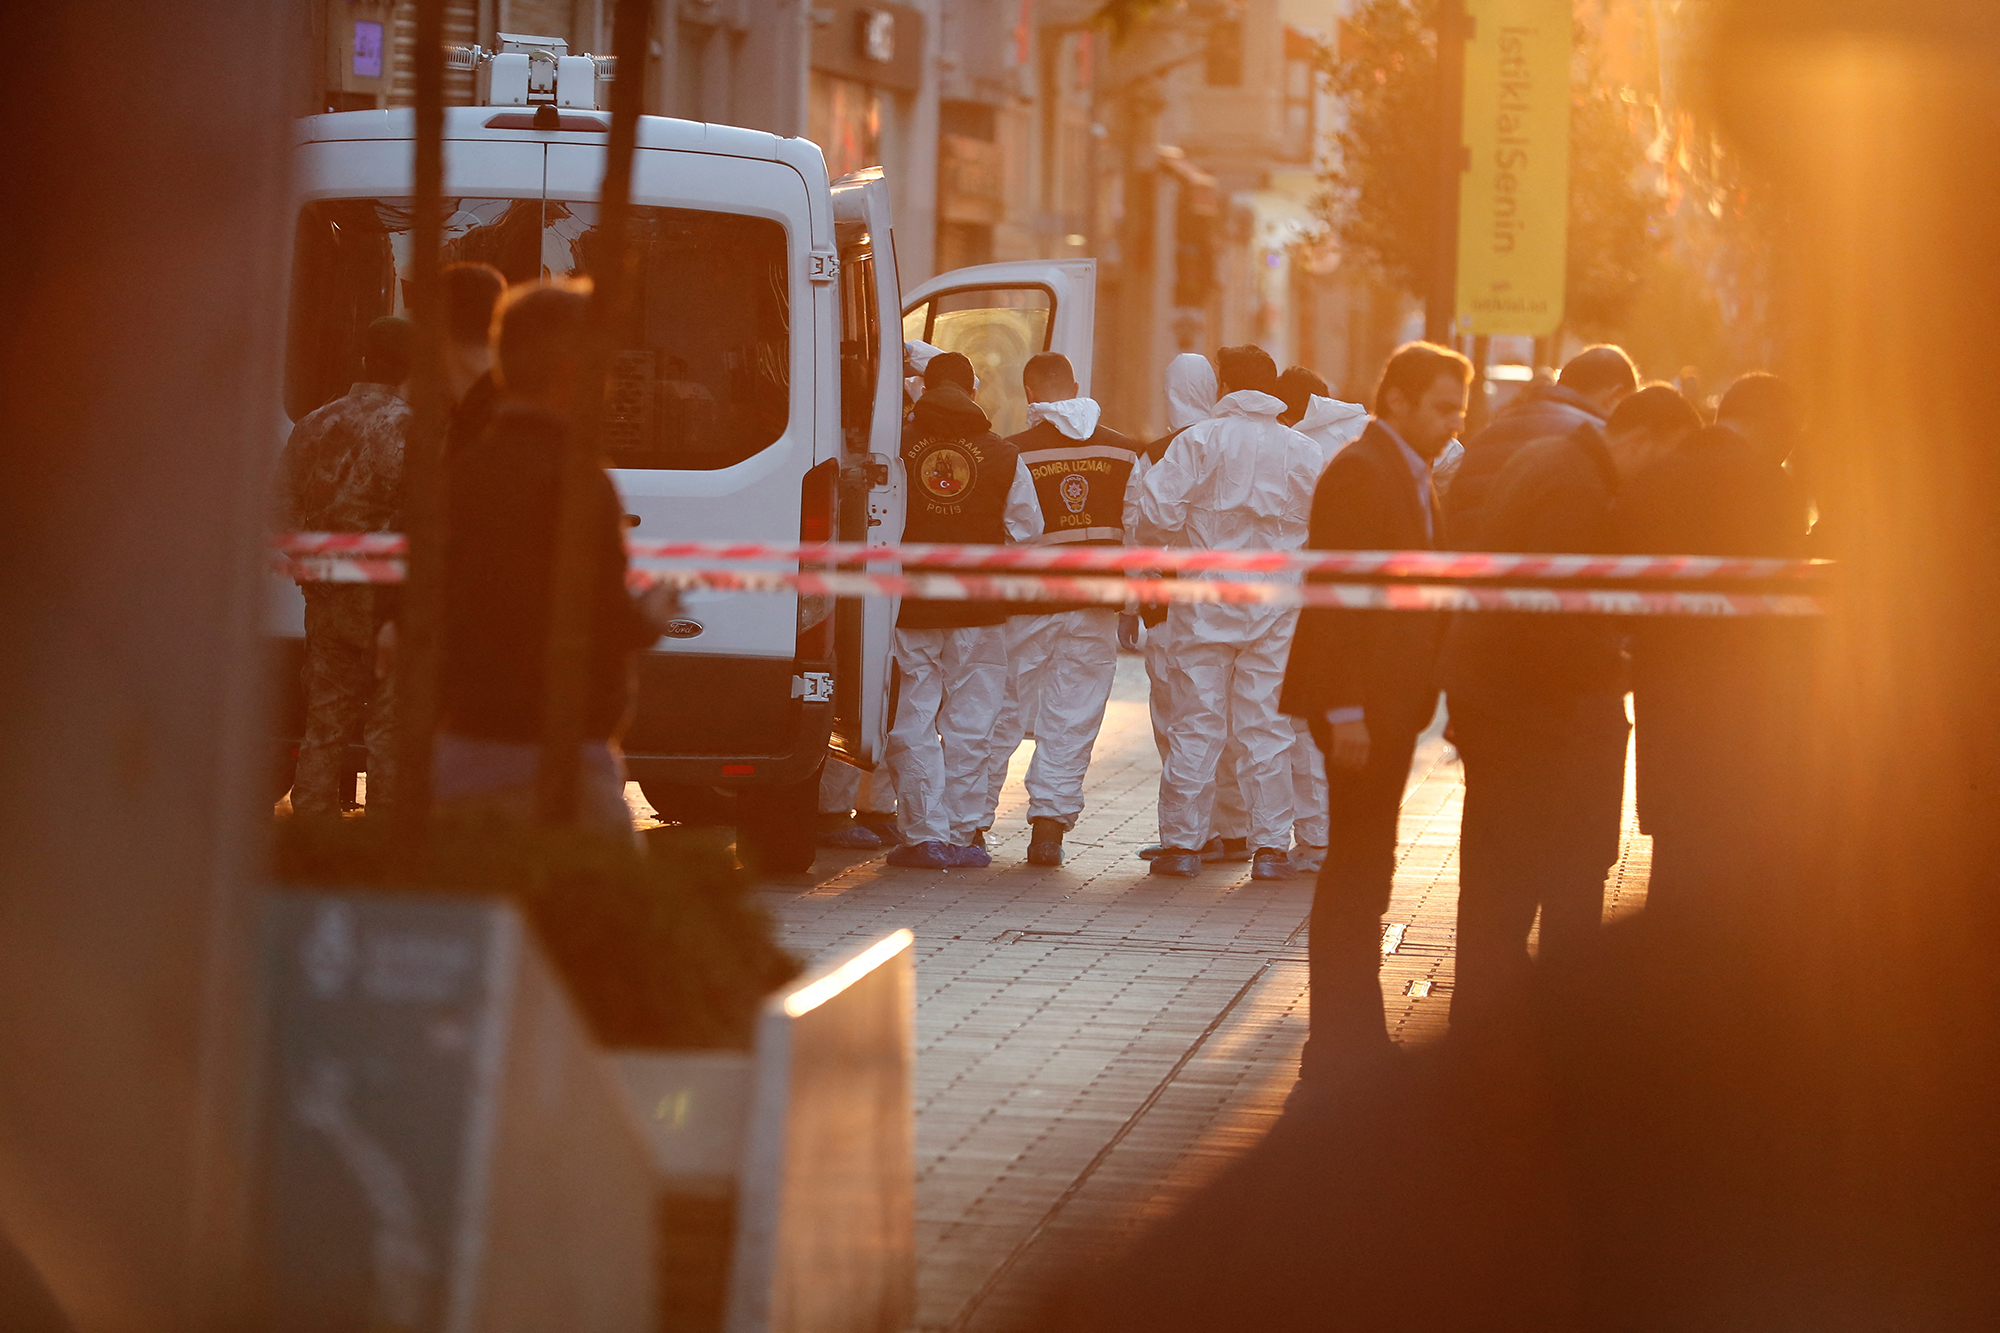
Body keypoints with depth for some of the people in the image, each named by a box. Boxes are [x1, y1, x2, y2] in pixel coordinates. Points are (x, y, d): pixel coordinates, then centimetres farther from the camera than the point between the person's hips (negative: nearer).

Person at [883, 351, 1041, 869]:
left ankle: (923, 835, 2)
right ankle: (959, 834, 9)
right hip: (979, 611, 1)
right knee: (968, 725, 8)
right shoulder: (1003, 456, -1)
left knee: (912, 723, 5)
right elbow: (1029, 530, 6)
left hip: (909, 606, 0)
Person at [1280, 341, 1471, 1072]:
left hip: (1390, 702, 10)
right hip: (1362, 706, -10)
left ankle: (1356, 1037, 21)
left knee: (1364, 871, 14)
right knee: (1355, 868, -6)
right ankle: (1338, 1044, -1)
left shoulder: (1409, 476, 17)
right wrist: (1346, 711, -24)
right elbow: (1334, 595, -20)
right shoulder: (1359, 471, -14)